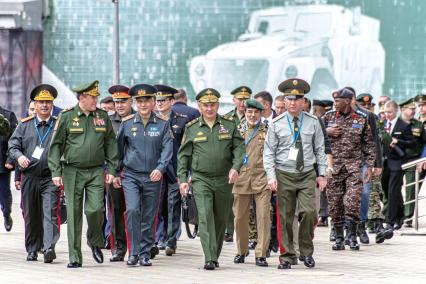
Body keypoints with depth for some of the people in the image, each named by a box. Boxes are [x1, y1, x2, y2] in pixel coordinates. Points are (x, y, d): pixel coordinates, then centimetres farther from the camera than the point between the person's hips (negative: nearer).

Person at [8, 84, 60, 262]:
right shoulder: (25, 125, 11)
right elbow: (13, 145, 6)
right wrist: (19, 156, -16)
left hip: (50, 177, -2)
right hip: (29, 177, 2)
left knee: (50, 212, -15)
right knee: (31, 215, 8)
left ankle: (49, 247, -23)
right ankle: (32, 250, 19)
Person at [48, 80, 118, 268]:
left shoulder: (103, 116, 7)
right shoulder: (66, 117, 0)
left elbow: (111, 144, 12)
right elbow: (56, 145, 1)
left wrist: (111, 169, 5)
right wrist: (55, 172, -5)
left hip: (96, 171, 1)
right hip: (73, 172, -1)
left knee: (95, 209, -11)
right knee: (74, 215, 0)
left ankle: (95, 242, 18)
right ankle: (75, 258, 5)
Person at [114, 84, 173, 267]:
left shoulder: (163, 124, 1)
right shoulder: (127, 123, 3)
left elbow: (167, 148, -6)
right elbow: (119, 148, 11)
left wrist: (160, 168, -21)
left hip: (153, 177, 1)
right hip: (131, 175, -1)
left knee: (149, 217, 5)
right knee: (132, 210, -17)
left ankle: (145, 253, 16)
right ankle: (133, 252, -10)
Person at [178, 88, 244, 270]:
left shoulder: (229, 125, 5)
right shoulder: (191, 128, 4)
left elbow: (239, 147, 2)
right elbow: (183, 155, 8)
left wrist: (235, 167, -16)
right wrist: (182, 179, 1)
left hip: (224, 180, 2)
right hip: (201, 179, -2)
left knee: (221, 219, 9)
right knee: (205, 217, -15)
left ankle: (215, 256, 24)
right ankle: (210, 259, -20)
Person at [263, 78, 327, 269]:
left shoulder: (313, 122, 6)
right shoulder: (276, 124, 2)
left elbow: (320, 150, 11)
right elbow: (269, 152, 2)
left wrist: (322, 174, 5)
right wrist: (271, 176, -7)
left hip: (307, 175, 0)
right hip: (284, 175, 0)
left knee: (309, 212, -13)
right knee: (285, 217, 0)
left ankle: (306, 252, 7)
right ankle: (287, 257, 10)